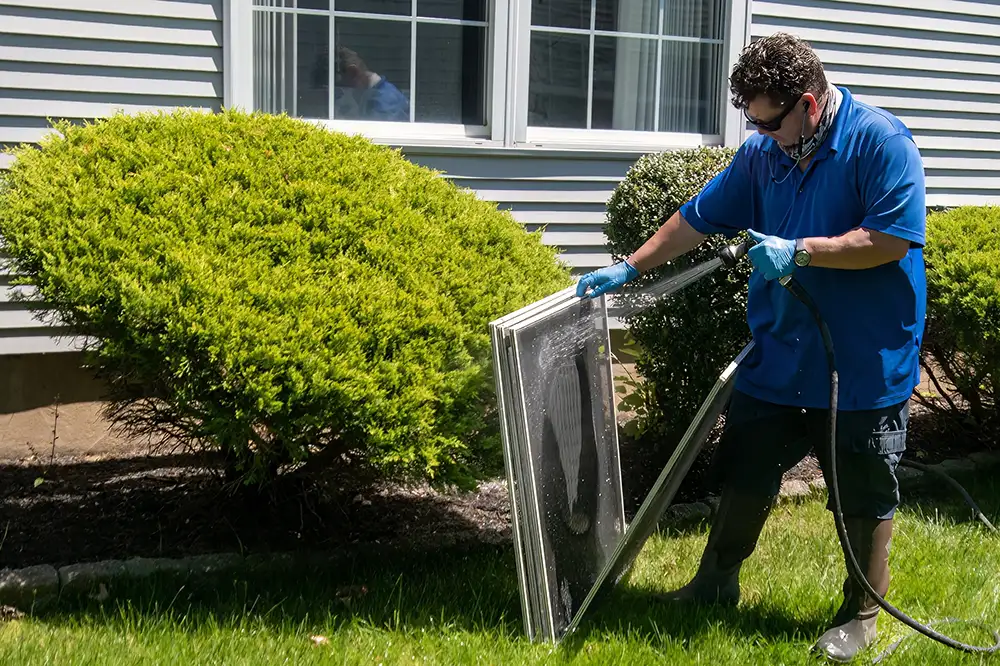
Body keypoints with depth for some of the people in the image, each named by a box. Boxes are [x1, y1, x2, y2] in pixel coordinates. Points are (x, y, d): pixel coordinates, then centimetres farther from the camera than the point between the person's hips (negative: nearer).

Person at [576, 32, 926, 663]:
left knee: (866, 497, 9)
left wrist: (799, 251, -23)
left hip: (865, 368, -6)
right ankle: (718, 581, 36)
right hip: (777, 358, 6)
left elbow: (893, 239, -22)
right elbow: (697, 219, 9)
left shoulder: (882, 141, -15)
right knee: (745, 476, 17)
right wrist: (628, 269, 7)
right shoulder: (763, 153, 3)